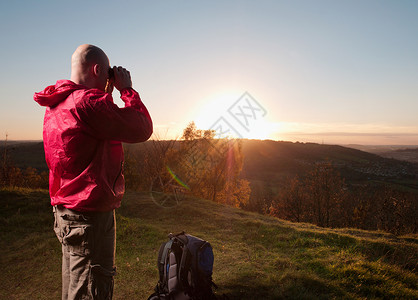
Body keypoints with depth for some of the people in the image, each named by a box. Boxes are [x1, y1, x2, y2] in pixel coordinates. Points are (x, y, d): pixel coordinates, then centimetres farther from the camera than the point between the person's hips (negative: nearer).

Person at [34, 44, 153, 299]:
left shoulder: (57, 104, 10)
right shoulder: (88, 102, -20)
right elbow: (142, 129, -17)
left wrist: (107, 94, 16)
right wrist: (127, 89, -5)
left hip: (66, 211, 10)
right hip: (91, 214, -10)